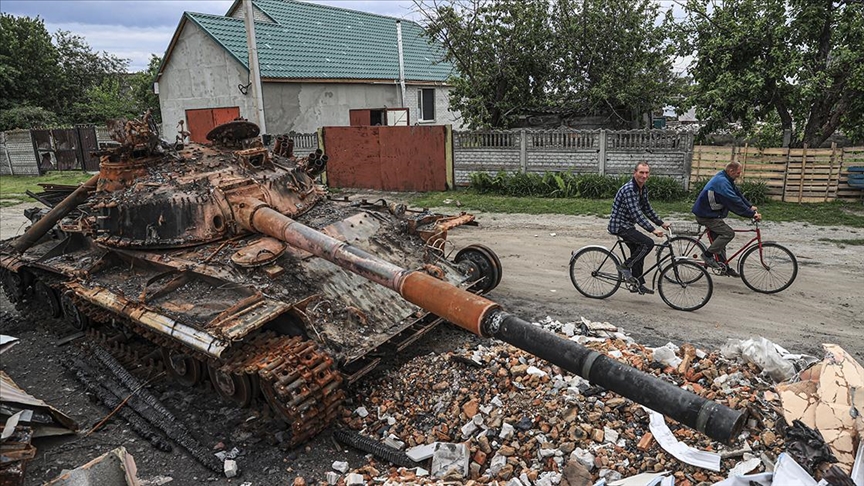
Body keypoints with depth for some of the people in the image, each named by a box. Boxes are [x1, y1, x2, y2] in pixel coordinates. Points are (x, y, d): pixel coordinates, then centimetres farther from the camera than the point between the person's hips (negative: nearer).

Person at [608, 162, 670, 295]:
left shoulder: (643, 189, 8)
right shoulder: (629, 189, -23)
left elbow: (647, 209, 18)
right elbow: (636, 213, -29)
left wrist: (661, 223, 12)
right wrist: (653, 230, -31)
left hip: (627, 225, 10)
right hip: (619, 225, -10)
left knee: (638, 253, 14)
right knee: (648, 243, -20)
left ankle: (639, 285, 25)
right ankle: (625, 266, -6)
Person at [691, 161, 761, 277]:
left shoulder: (726, 180, 11)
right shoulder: (722, 182, -23)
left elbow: (738, 194, 14)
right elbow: (735, 202, -26)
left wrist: (750, 206, 4)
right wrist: (752, 214, -24)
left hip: (709, 213, 11)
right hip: (706, 215, -11)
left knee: (719, 239, 14)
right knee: (728, 233, -17)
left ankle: (724, 267, 22)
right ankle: (708, 255, -9)